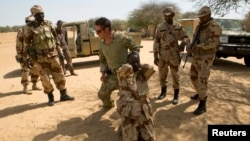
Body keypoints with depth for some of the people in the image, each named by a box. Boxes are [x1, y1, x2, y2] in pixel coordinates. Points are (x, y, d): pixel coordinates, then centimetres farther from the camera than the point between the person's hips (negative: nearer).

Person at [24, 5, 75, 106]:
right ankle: (50, 98, 16)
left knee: (59, 75, 6)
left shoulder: (49, 24, 7)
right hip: (41, 57, -3)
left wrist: (59, 50, 9)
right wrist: (32, 53, -7)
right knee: (45, 79, 1)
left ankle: (63, 95, 18)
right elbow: (27, 42, 2)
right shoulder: (31, 28, -3)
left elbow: (55, 38, 12)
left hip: (53, 55, 3)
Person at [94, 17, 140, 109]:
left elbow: (136, 48, -3)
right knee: (102, 94, 16)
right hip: (112, 75, 6)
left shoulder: (122, 39, -19)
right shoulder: (102, 44, 1)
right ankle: (108, 104, 49)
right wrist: (103, 73, 4)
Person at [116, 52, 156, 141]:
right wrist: (130, 66, -6)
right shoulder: (122, 74, -6)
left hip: (144, 112, 4)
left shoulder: (143, 73, 5)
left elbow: (150, 68, -15)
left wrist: (139, 66, -1)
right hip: (129, 113, -3)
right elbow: (127, 68, -28)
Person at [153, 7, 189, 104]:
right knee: (162, 75, 10)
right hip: (162, 56, 2)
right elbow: (156, 42, 2)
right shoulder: (160, 27, 2)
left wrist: (183, 43, -20)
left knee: (175, 75, 2)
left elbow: (185, 38, 5)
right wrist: (155, 56, -3)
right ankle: (163, 92, 30)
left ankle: (176, 95, 15)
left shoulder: (178, 27, 1)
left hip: (174, 56, -2)